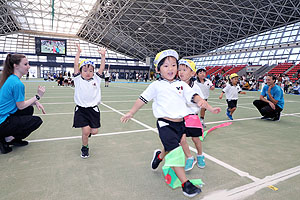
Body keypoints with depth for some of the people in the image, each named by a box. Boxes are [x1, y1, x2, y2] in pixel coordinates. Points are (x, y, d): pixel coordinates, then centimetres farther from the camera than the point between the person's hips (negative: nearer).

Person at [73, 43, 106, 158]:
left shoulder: (96, 79, 7)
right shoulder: (78, 79, 2)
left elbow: (102, 67, 0)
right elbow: (76, 65, -5)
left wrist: (103, 55, -10)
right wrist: (78, 52, -9)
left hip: (93, 109, 2)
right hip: (81, 109, -2)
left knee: (94, 131, 2)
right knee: (85, 131, -9)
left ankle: (87, 132, 40)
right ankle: (85, 148, 19)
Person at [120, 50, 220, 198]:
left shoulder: (181, 84, 7)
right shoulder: (156, 85, 0)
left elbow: (192, 95, -1)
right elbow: (143, 99, 5)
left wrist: (200, 101, -24)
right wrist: (131, 113, 7)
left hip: (180, 123, 5)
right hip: (165, 124, -4)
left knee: (170, 148, 21)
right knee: (175, 151, -13)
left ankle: (159, 156, 55)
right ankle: (185, 184, -2)